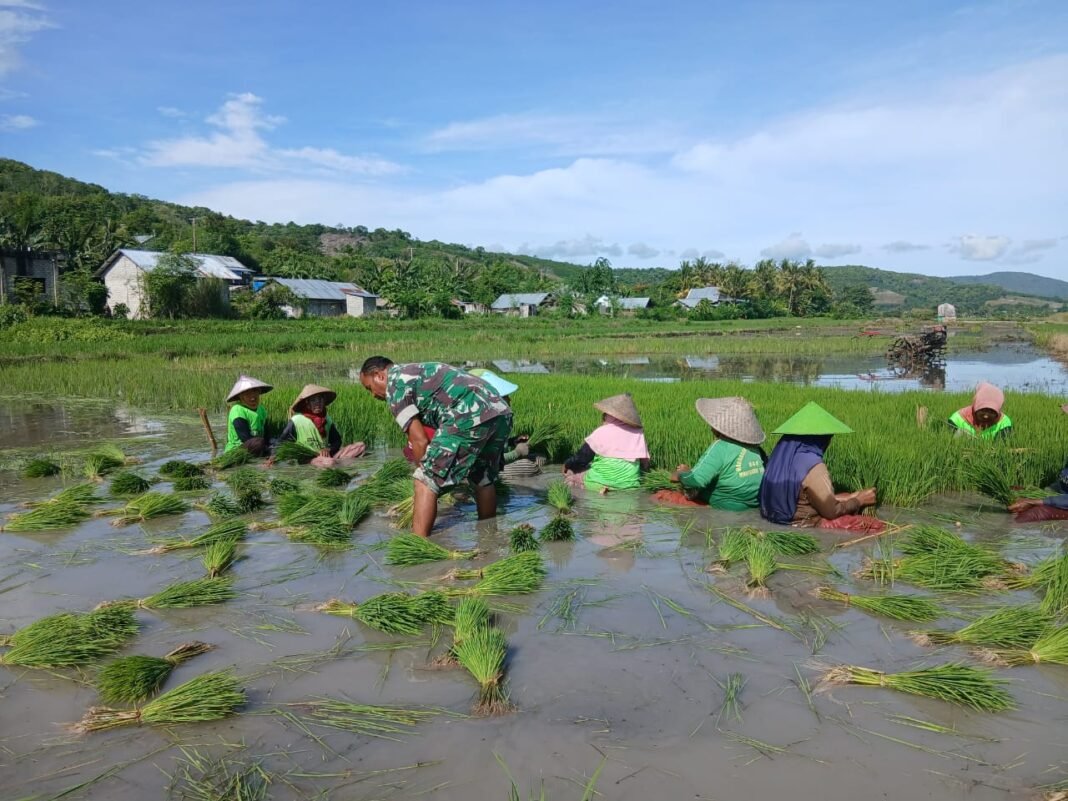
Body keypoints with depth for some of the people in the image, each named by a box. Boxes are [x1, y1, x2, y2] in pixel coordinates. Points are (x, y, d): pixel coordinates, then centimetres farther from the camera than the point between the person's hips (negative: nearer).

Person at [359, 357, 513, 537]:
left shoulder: (394, 384, 6)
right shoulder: (418, 371, 33)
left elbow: (420, 441, 0)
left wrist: (428, 472, 13)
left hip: (470, 417, -9)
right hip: (501, 410, 9)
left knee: (425, 482, -2)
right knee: (483, 479, 27)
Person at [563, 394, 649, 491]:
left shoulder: (601, 432, -9)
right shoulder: (638, 433, 2)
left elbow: (581, 458, -2)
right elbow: (645, 463, 5)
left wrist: (567, 465, 17)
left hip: (600, 482, -5)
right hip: (630, 483, 5)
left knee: (570, 473, 13)